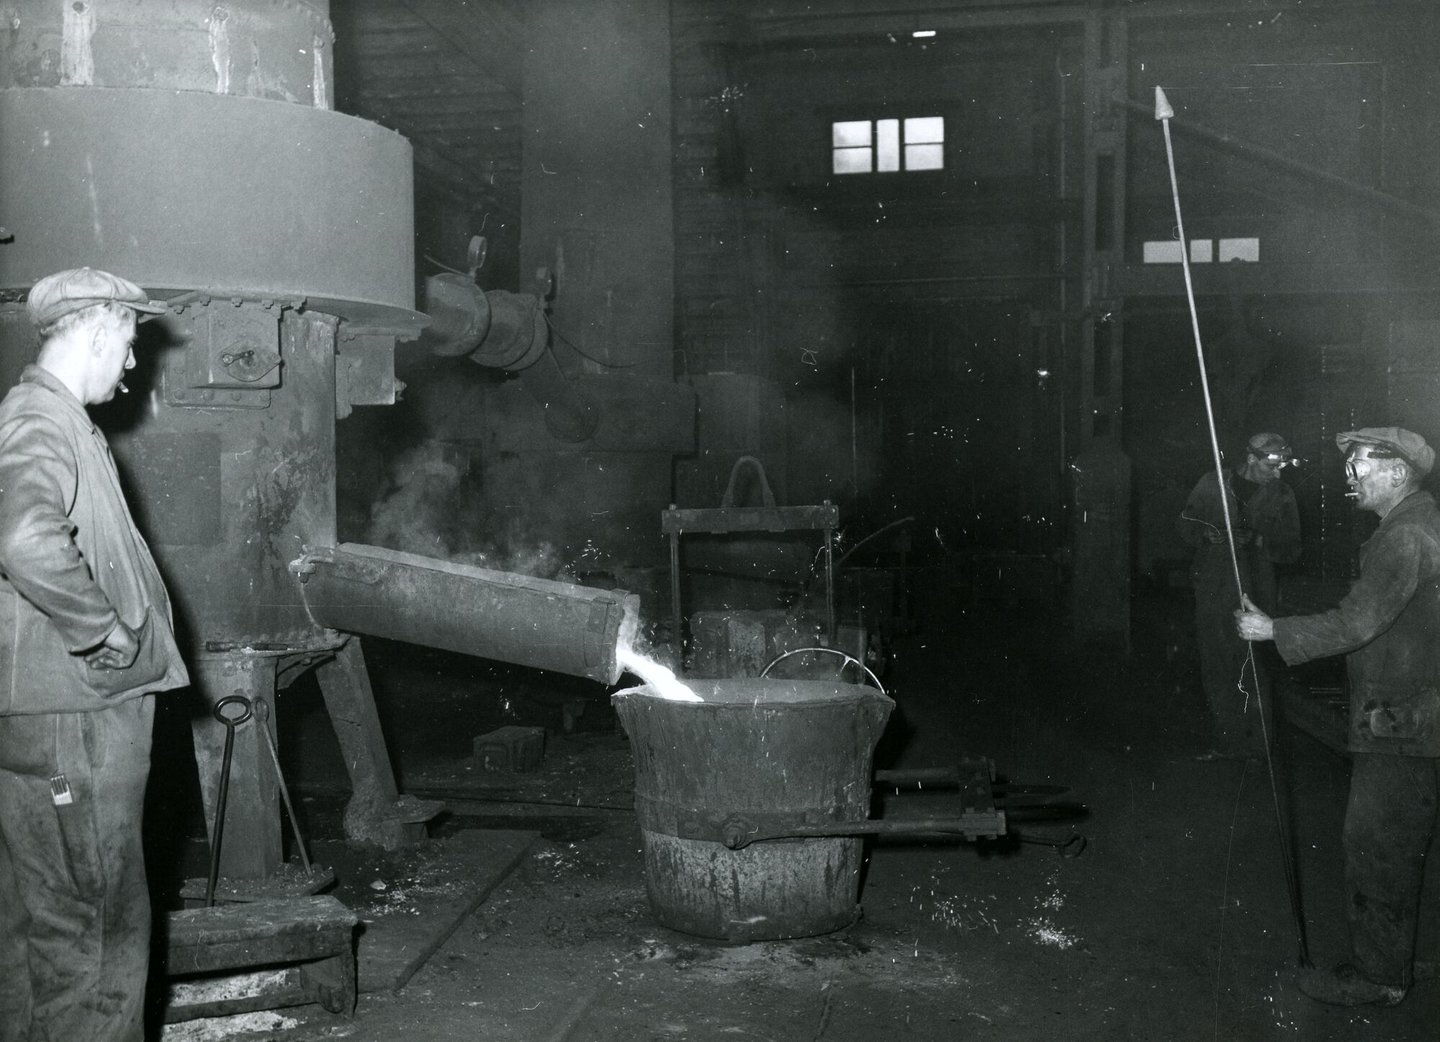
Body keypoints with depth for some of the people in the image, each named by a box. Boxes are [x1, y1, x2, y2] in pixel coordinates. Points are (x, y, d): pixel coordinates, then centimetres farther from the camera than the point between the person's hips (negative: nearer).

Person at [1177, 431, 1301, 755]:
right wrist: (1209, 534, -10)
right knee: (1216, 668, 3)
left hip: (1255, 593, 0)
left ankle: (1254, 742, 9)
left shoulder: (1281, 495, 5)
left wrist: (1257, 540, -15)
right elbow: (1185, 524, 10)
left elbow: (1292, 550, 2)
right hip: (1213, 589, 0)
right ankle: (1227, 739, 14)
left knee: (1253, 672, -3)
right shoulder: (1212, 484, 3)